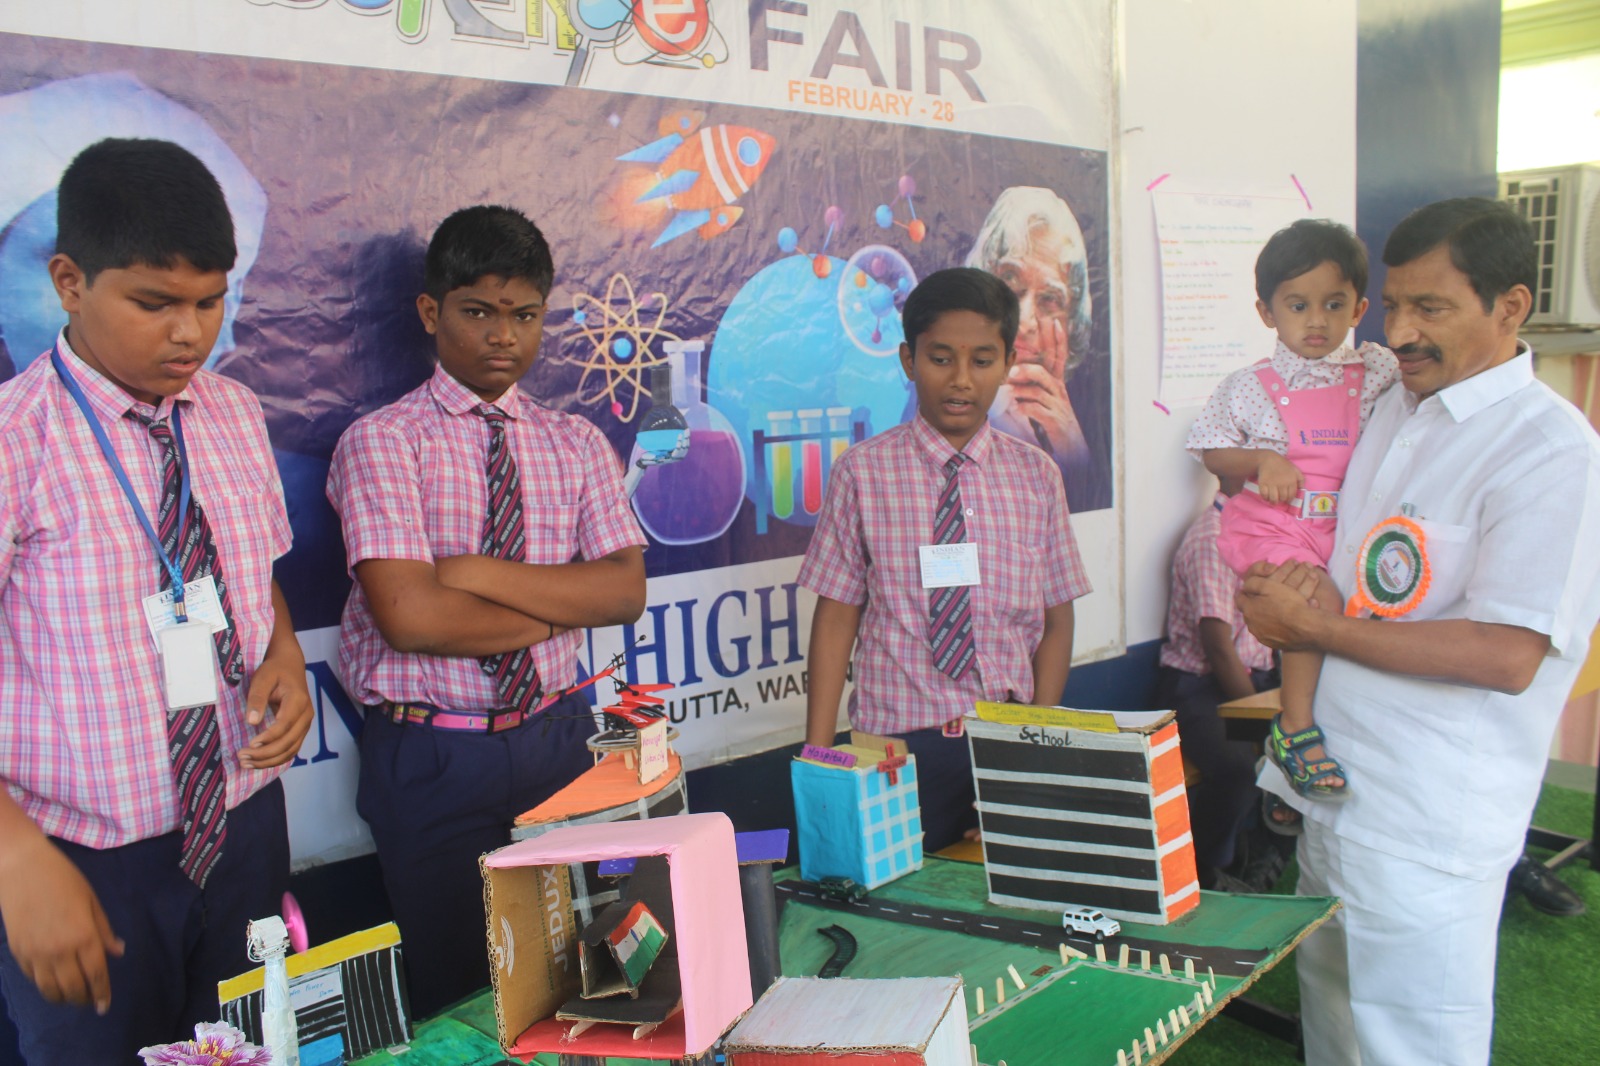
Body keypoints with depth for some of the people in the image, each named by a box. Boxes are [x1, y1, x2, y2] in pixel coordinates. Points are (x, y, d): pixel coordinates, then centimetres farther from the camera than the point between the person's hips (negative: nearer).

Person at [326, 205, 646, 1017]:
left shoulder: (575, 445, 6)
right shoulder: (382, 442, -7)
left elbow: (626, 589, -7)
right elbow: (408, 614, -19)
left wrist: (480, 572, -17)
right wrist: (563, 603, -10)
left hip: (556, 738, 4)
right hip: (430, 758, -3)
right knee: (454, 995, 10)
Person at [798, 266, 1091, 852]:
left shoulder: (1036, 475, 6)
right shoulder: (863, 471, -2)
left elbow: (1056, 621, 7)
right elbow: (835, 617, -2)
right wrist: (818, 758, -7)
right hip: (899, 743, -2)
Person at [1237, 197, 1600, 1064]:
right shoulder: (1392, 410, 9)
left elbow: (1507, 657, -23)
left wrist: (1313, 626, -18)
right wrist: (1308, 582, -3)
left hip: (1425, 825, -8)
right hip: (1338, 787, 8)